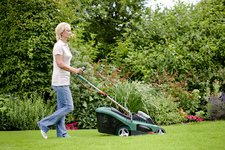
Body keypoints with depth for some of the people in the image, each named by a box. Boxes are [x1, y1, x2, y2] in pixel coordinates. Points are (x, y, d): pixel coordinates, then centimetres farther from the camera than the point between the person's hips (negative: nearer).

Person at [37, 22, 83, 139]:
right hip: (60, 81, -10)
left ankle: (61, 133, 10)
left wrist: (76, 70, 12)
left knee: (62, 107, 8)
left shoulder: (65, 45, 18)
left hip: (64, 80, 10)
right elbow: (60, 64, -19)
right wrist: (74, 70, -16)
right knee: (68, 107, -10)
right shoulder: (59, 45, -12)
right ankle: (44, 124, -5)